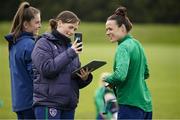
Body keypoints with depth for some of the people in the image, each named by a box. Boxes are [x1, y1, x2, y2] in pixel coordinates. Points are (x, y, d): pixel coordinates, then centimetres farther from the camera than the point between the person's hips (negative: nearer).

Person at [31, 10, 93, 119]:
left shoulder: (71, 46, 17)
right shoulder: (44, 43, -1)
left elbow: (78, 82, 17)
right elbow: (46, 69, -18)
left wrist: (85, 78, -5)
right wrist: (69, 53, -16)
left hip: (69, 106, 6)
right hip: (48, 104, -6)